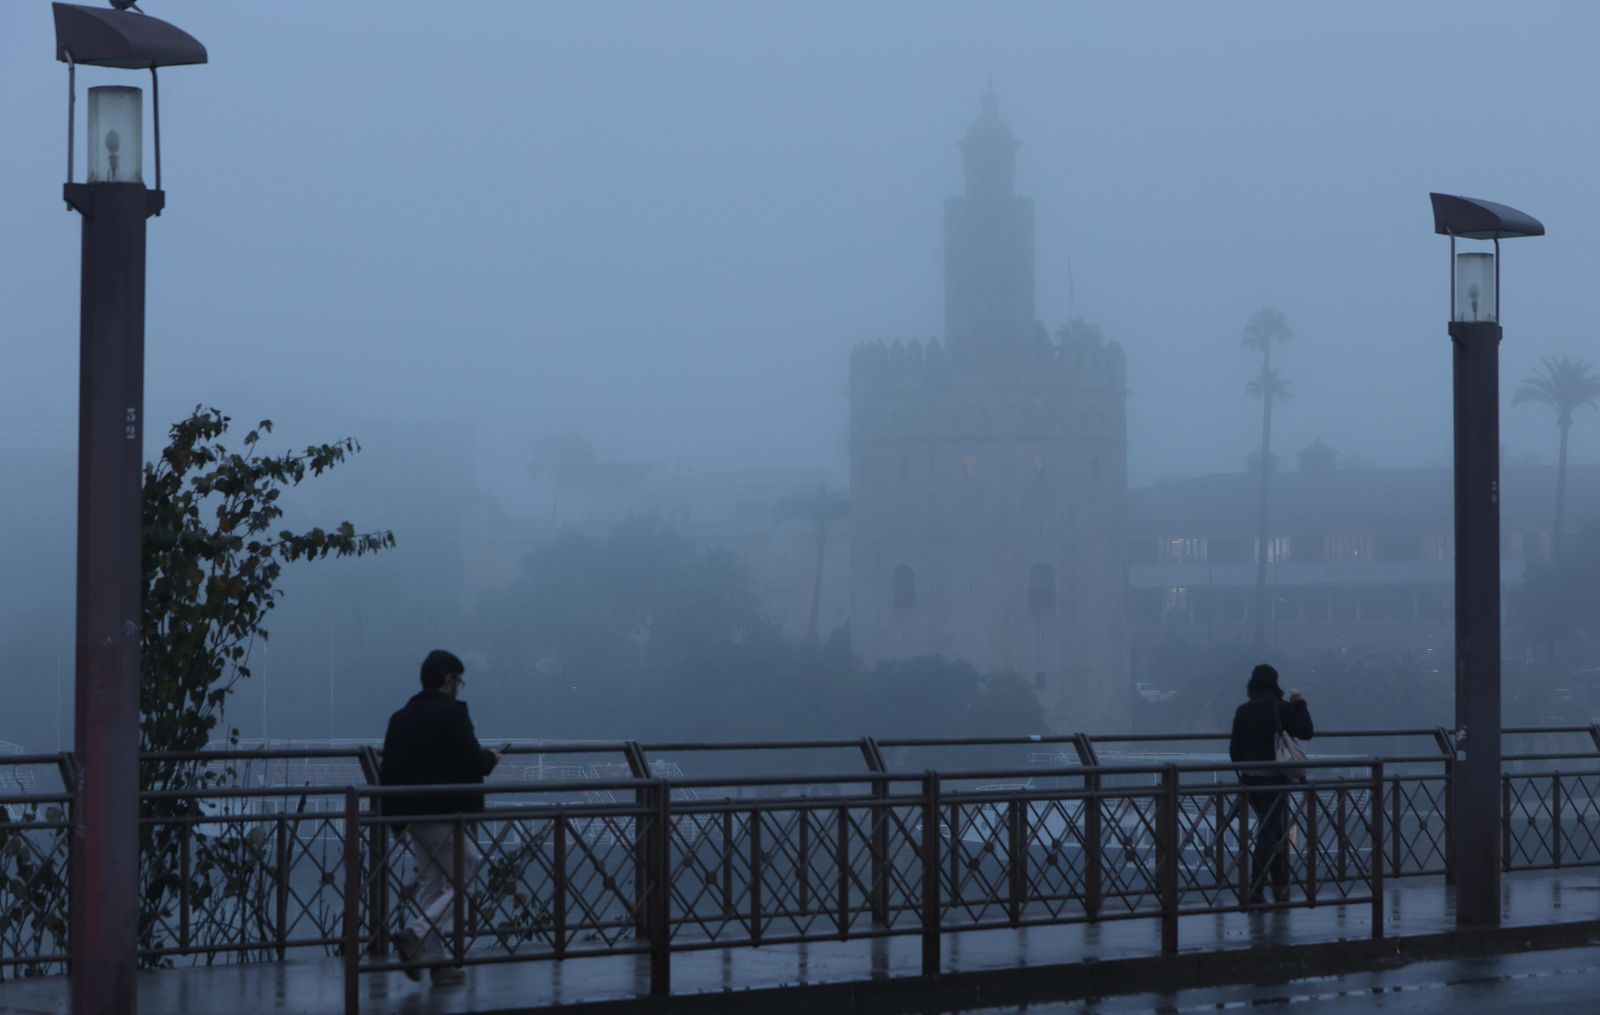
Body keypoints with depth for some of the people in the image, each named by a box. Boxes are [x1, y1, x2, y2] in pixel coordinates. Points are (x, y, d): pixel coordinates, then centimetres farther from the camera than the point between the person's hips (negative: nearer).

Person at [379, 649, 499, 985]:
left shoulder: (400, 718, 11)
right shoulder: (452, 711, -10)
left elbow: (387, 772, 10)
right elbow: (471, 761, -18)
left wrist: (395, 817, 15)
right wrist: (490, 759, 4)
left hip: (414, 815, 7)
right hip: (447, 814, -7)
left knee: (430, 884, 14)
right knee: (461, 881, 1)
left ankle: (434, 960, 13)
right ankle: (416, 933, -16)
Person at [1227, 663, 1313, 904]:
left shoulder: (1242, 712, 2)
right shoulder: (1281, 709, -11)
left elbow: (1234, 748, 4)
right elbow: (1305, 732, -3)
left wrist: (1242, 769, 18)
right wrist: (1300, 704, 7)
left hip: (1250, 778, 5)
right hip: (1274, 779, -5)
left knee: (1272, 830, 18)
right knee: (1269, 833, -3)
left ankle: (1281, 888, 21)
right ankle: (1255, 890, -10)